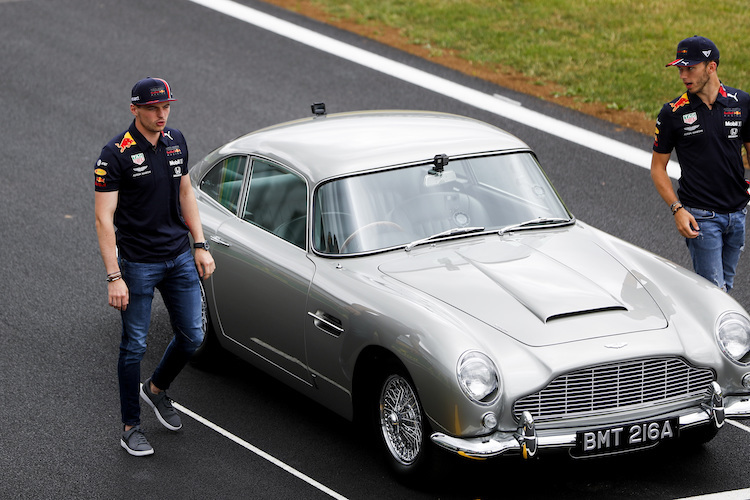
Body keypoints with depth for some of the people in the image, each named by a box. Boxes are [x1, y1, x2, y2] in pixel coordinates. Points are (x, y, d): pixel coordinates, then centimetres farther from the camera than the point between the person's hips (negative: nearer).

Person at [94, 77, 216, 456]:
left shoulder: (176, 142, 4)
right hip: (138, 264, -6)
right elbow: (104, 219, -16)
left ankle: (156, 389, 37)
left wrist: (201, 247, 10)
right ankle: (131, 427, 15)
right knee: (134, 345, 3)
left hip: (180, 258, 6)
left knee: (192, 336, 10)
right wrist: (114, 277, -21)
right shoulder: (116, 155, -15)